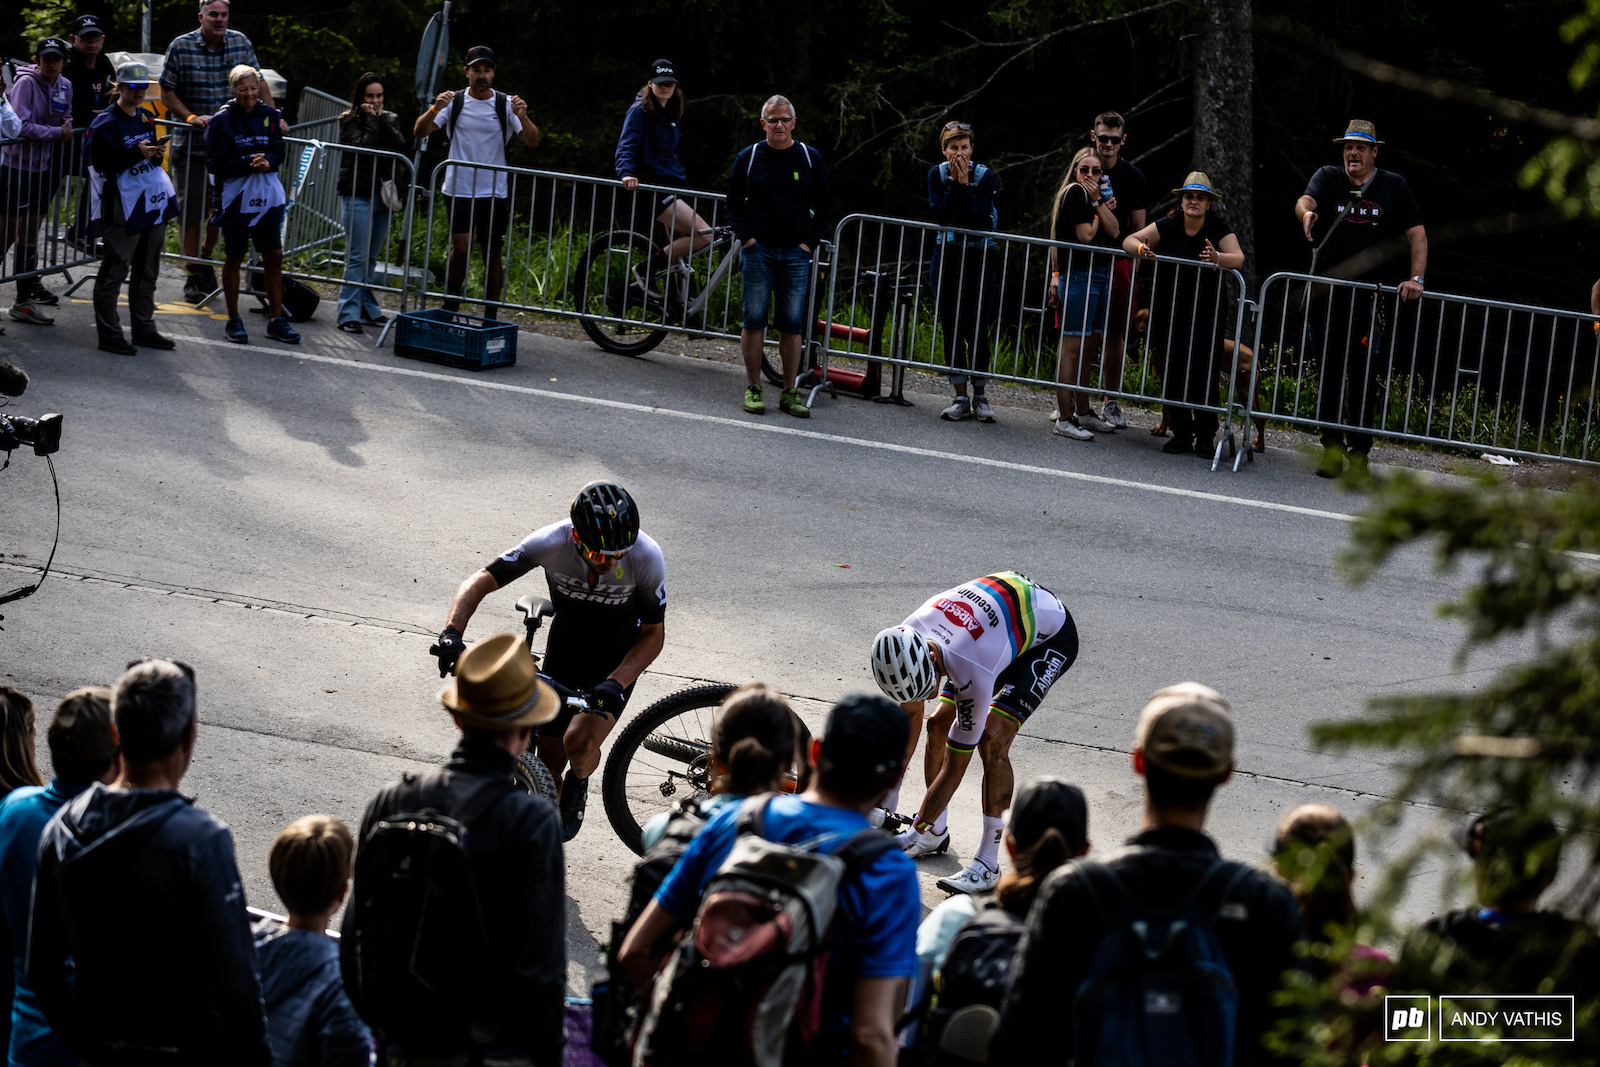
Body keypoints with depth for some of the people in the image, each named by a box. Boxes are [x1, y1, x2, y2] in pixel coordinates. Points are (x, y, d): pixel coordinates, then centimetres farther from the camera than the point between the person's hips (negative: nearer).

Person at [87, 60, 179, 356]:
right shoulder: (105, 123, -10)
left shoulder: (146, 119, 14)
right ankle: (109, 334, -2)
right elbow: (102, 164, -16)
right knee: (116, 269, -5)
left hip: (153, 203, 8)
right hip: (122, 206, -8)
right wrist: (137, 154, -23)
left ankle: (144, 329, 23)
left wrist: (157, 153, 0)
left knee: (147, 270, 14)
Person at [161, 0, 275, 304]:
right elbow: (167, 93, -4)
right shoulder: (180, 47, -7)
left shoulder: (240, 43, 2)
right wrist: (191, 118, -18)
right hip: (190, 143, -2)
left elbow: (258, 84, 11)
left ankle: (206, 258, 29)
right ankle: (192, 277, 10)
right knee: (191, 210, 0)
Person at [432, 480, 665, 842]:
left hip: (618, 657, -2)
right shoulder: (551, 543, -30)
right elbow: (479, 582, -26)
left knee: (579, 741, -24)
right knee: (548, 764, 5)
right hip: (565, 648, 2)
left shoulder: (647, 557, -31)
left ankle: (578, 787, 11)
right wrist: (452, 633, -43)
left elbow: (654, 634, -21)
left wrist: (616, 683, -36)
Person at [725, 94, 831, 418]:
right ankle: (752, 389, 5)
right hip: (757, 250, -1)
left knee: (793, 324, 0)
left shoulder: (810, 158, 6)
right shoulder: (749, 157, 4)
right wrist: (747, 237, -4)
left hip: (795, 254, 1)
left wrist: (809, 242, 1)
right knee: (754, 320, -2)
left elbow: (822, 206, 12)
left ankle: (789, 392, 5)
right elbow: (733, 203, 9)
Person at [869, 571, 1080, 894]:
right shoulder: (906, 638, -22)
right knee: (938, 725, 0)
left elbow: (956, 766, -30)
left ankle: (988, 862, -17)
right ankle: (936, 833, 19)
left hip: (1050, 636, -8)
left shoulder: (973, 674, -41)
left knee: (992, 739, -23)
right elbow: (910, 715, -3)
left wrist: (915, 832, -24)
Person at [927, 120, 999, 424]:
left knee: (976, 329, -7)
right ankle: (960, 397, 9)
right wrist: (955, 183, -19)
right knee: (951, 330, 2)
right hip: (947, 256, 3)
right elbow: (941, 213, -13)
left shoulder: (985, 177, -9)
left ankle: (980, 396, 7)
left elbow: (980, 219, -19)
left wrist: (964, 183, -21)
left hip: (979, 258, -3)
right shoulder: (937, 174, -1)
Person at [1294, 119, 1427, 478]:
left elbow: (1416, 234, 7)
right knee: (1329, 374, 1)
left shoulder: (1394, 186, 9)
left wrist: (1416, 278, -7)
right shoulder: (1328, 177, 8)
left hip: (1371, 297, -1)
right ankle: (1331, 448, 7)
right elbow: (1306, 199, -13)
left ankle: (1359, 452, 3)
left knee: (1365, 377, -3)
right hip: (1327, 296, 1)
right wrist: (1306, 212, -38)